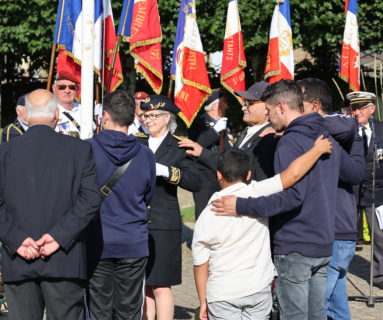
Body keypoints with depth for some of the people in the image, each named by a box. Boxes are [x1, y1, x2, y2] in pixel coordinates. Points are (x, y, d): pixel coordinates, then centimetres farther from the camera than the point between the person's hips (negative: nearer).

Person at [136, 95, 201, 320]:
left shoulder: (178, 147, 0)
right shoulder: (137, 143, 12)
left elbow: (195, 183, -13)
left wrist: (165, 171, -22)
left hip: (163, 226, -4)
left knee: (160, 285, -4)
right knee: (142, 284, 9)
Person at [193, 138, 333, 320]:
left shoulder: (206, 217, -6)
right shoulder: (256, 194, -11)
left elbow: (200, 265, -2)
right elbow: (293, 174, -18)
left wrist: (203, 301, 9)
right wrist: (318, 149, -4)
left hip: (222, 294, -1)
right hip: (258, 288, 1)